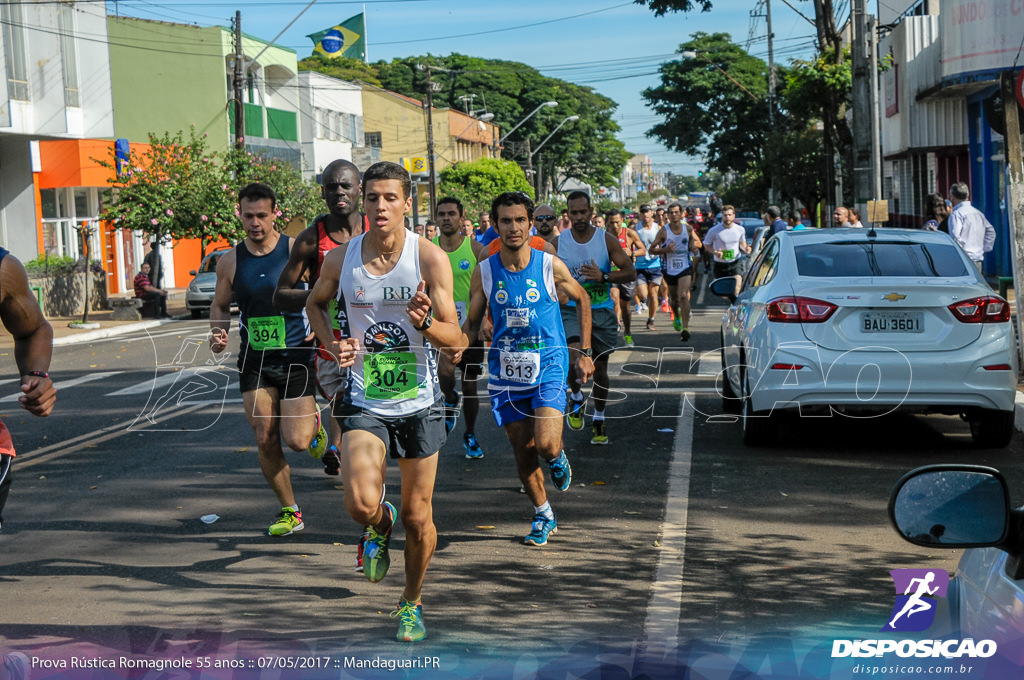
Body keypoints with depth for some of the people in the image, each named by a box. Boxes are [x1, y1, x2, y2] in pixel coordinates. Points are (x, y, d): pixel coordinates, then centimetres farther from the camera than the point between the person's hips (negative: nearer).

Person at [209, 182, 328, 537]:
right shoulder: (230, 261, 3)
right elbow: (219, 305, 15)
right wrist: (218, 332, -5)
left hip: (295, 356, -3)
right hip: (254, 360, 3)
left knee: (297, 440, -9)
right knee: (266, 441, 1)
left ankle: (314, 421, 28)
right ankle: (290, 512, 17)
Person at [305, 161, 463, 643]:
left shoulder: (430, 258, -10)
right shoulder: (341, 258, -4)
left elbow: (454, 339, -9)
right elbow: (315, 303, 17)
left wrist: (423, 320, -30)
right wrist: (333, 343, -1)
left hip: (418, 404, 0)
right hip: (364, 402, 0)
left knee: (418, 517, 7)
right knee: (361, 504, -21)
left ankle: (412, 602, 34)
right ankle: (380, 525, 18)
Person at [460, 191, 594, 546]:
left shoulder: (551, 267, -8)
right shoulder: (484, 272, -4)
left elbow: (582, 300, 9)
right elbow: (472, 322, 5)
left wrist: (584, 353, 8)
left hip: (548, 366, -2)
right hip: (505, 371, 2)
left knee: (546, 445, -17)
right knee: (522, 451, 7)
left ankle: (558, 459, 20)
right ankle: (543, 516, 27)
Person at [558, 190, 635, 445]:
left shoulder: (607, 240, -3)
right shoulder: (558, 242, -1)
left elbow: (631, 272, -4)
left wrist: (604, 276, -19)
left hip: (602, 312, 1)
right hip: (570, 310, -1)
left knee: (600, 369, 8)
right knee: (575, 356, -26)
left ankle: (599, 421, 25)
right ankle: (575, 399, 3)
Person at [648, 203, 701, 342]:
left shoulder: (688, 229, -1)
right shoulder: (664, 231, -7)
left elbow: (697, 241, 18)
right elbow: (652, 249, -7)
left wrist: (694, 245, -5)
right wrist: (666, 249, -24)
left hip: (685, 268, -1)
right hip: (670, 269, 1)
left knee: (683, 296, -19)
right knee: (674, 298, 15)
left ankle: (685, 328, -23)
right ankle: (677, 317, 49)